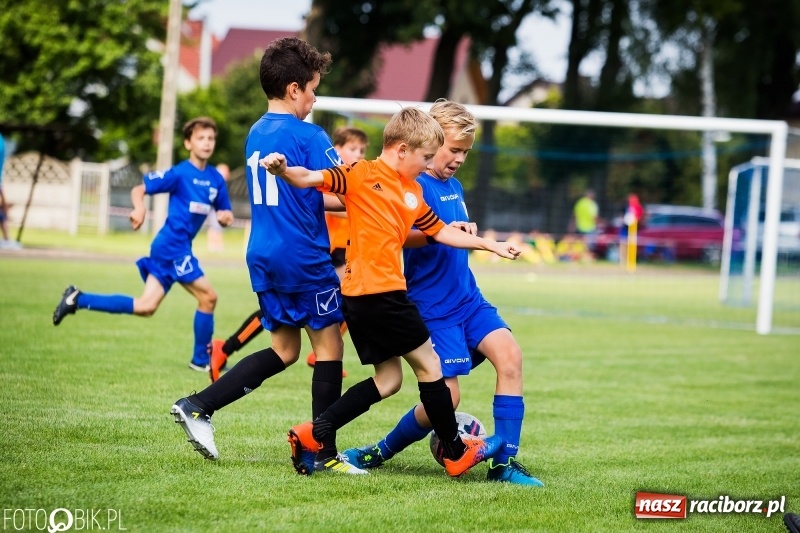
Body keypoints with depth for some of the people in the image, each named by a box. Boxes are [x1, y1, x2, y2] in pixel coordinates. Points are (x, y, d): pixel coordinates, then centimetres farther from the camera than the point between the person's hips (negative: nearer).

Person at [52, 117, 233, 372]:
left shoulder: (216, 179, 10)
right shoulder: (180, 173, -9)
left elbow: (225, 213, 18)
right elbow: (139, 189, -8)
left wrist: (225, 216, -7)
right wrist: (140, 208, -29)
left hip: (173, 247, 7)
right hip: (173, 245, -7)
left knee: (145, 306, 5)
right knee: (208, 297, -6)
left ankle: (77, 299, 8)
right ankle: (201, 359, 8)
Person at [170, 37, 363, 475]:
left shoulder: (255, 135, 12)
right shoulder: (309, 137, -12)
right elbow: (340, 196, -14)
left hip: (263, 256, 8)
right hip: (305, 258, -8)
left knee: (284, 349, 17)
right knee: (329, 345, 4)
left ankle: (198, 406, 6)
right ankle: (323, 455, 4)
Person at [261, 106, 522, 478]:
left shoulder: (413, 192, 17)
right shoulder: (362, 175, -7)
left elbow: (441, 232, 26)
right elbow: (309, 179, -15)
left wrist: (490, 245, 26)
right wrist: (283, 170, -36)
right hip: (380, 294, -9)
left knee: (388, 380, 12)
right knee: (428, 364, 2)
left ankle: (311, 434, 7)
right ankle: (455, 453, 14)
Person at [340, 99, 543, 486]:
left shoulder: (455, 187, 14)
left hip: (468, 299, 7)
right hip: (431, 306, -7)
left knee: (509, 354, -15)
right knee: (446, 396, -11)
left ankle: (504, 464, -13)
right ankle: (380, 452, 13)